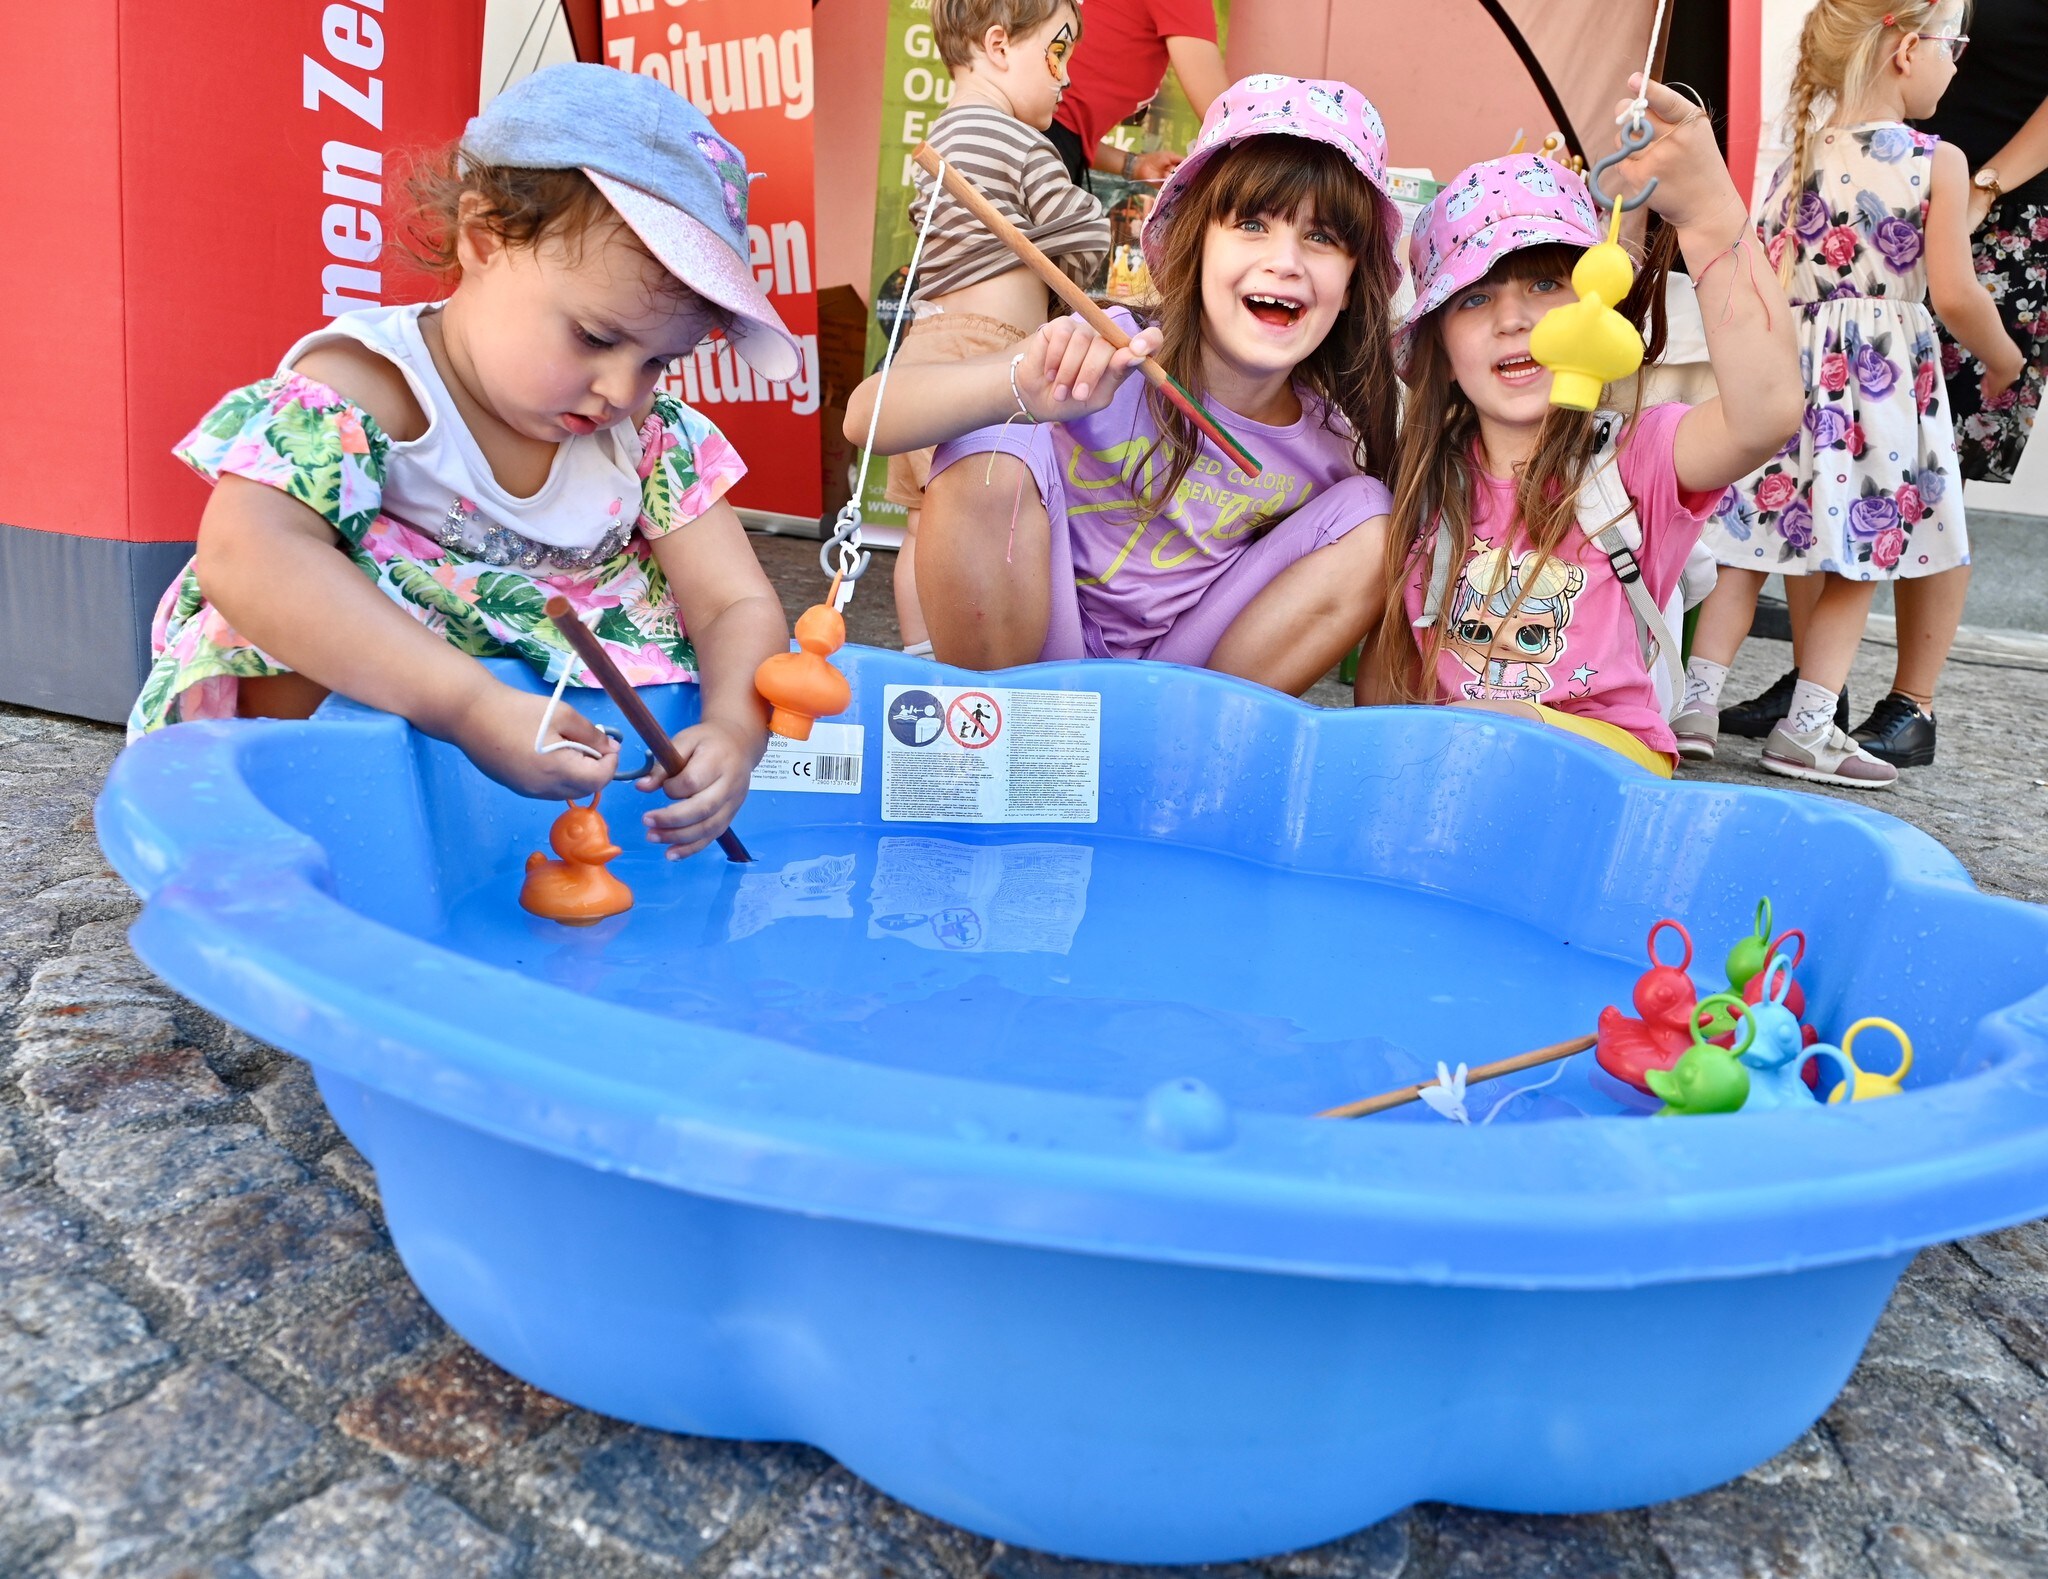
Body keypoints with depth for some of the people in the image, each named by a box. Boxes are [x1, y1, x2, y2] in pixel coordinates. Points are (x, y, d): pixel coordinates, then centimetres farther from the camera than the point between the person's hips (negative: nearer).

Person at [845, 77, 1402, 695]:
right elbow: (867, 416, -33)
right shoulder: (1114, 359, -22)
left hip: (1185, 673, 4)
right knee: (995, 448, -27)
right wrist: (1022, 391, -50)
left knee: (1365, 518, -10)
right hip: (1036, 660, -3)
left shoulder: (1333, 446, -9)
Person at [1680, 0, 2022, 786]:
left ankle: (1698, 699, 6)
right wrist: (2002, 355, 8)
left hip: (1793, 370, 4)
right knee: (1857, 566, 5)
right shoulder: (1939, 163, -6)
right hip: (1886, 378, -4)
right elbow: (1955, 295, -9)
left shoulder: (1798, 162, 6)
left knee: (1748, 551, 8)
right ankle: (1807, 727, 6)